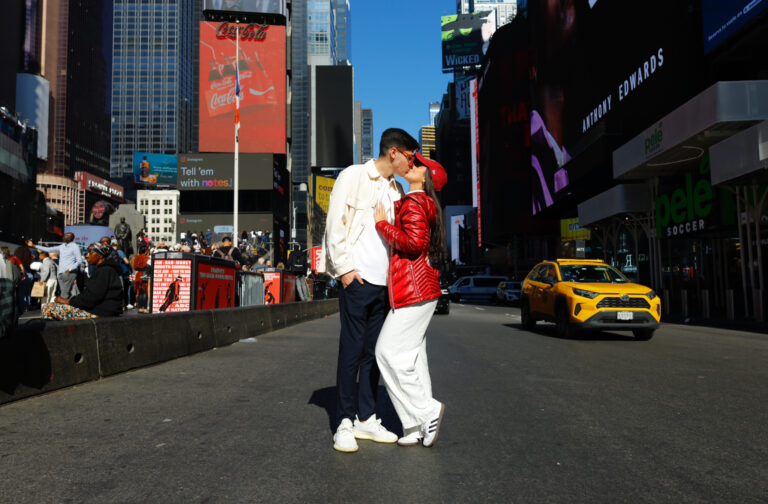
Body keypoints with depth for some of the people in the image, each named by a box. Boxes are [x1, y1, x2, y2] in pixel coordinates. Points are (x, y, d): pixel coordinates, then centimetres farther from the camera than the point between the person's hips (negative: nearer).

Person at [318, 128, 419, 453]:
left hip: (384, 282, 6)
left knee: (374, 352, 9)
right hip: (356, 279, -6)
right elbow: (335, 225, -7)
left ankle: (366, 419, 18)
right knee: (351, 350, -3)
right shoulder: (354, 176, -2)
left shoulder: (396, 189, 18)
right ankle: (344, 423, 7)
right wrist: (344, 268, -12)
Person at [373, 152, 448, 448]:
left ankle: (426, 412, 0)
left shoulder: (413, 203, -10)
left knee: (389, 352, -7)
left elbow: (414, 241, -24)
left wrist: (382, 224, -12)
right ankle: (419, 426, 14)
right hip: (422, 289, 10)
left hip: (412, 290, -10)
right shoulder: (424, 203, 21)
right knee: (412, 355, 10)